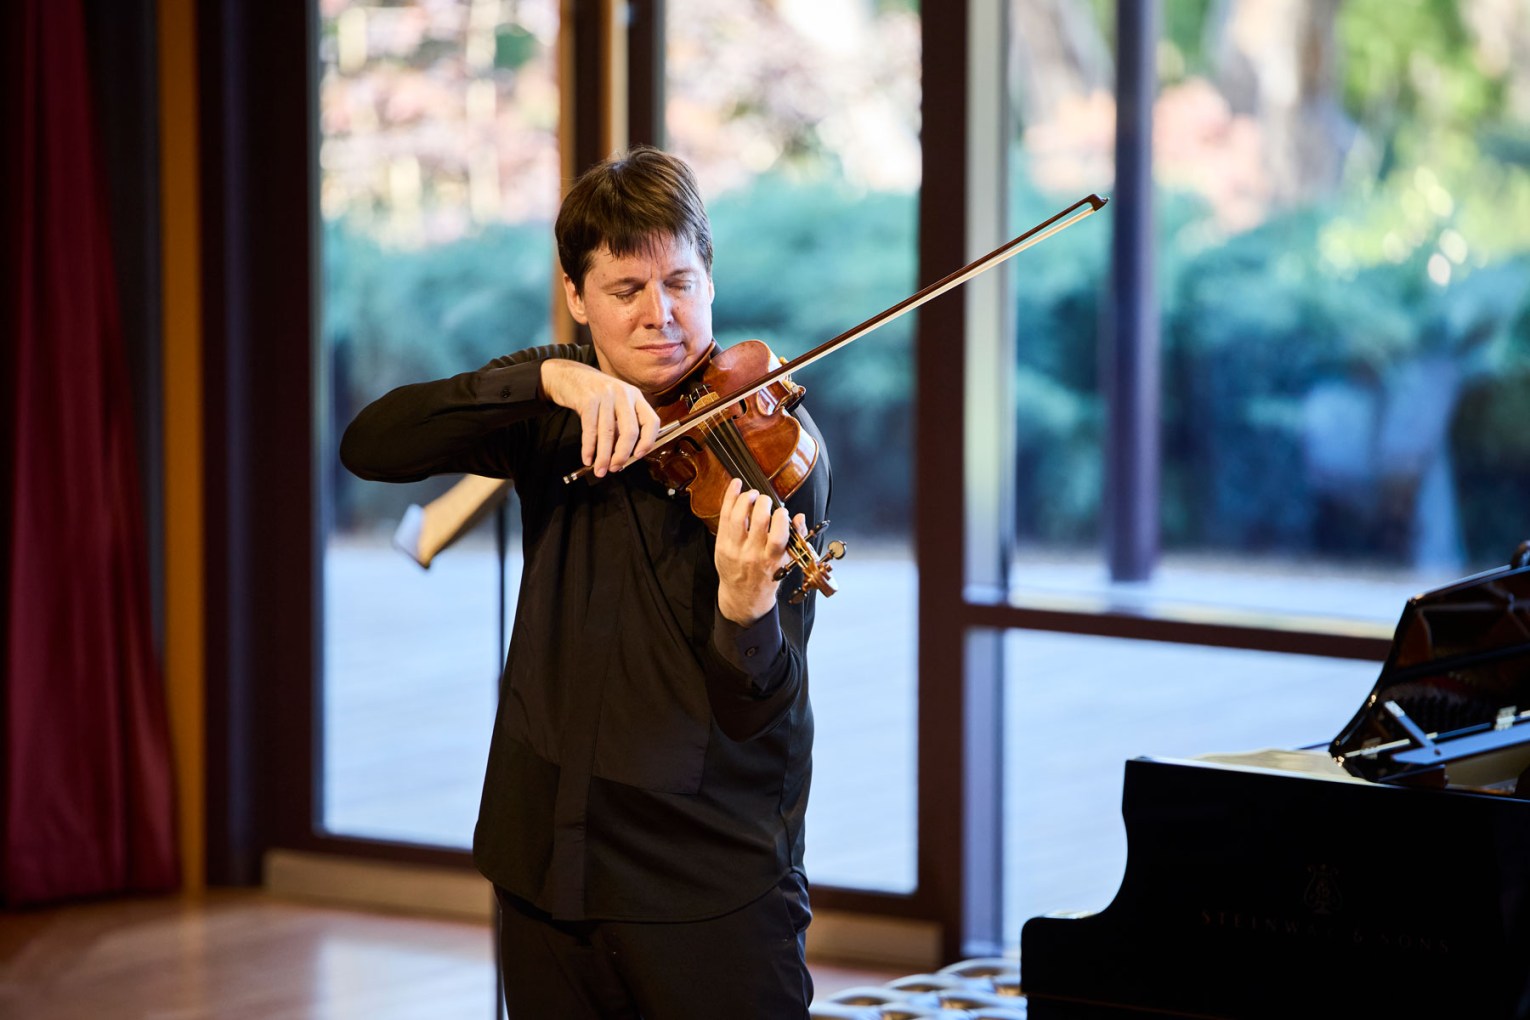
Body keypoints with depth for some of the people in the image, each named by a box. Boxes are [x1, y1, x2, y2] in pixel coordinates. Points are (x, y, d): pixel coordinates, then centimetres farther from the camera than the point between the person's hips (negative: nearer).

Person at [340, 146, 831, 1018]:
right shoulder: (552, 411, 5)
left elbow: (754, 709, -16)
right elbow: (370, 446, -12)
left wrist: (749, 604, -38)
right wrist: (550, 380, -24)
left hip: (712, 879, -4)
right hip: (548, 859, 4)